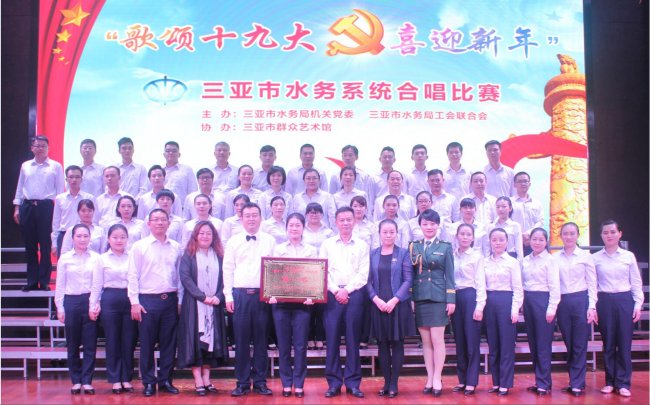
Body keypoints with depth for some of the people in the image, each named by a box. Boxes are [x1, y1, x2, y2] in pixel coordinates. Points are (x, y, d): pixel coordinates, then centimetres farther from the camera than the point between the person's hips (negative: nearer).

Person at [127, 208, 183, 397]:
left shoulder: (176, 247, 7)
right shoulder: (139, 246, 0)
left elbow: (180, 275, 9)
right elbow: (133, 275, -1)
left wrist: (180, 301, 5)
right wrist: (134, 302, -6)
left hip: (170, 300, 3)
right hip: (148, 300, -2)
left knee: (169, 343, 7)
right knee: (147, 344, 3)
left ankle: (165, 380, 19)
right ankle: (148, 382, 14)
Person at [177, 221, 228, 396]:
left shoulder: (219, 256, 10)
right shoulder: (188, 255, 1)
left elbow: (225, 278, 6)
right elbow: (185, 277, -9)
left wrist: (218, 296, -12)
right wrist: (202, 296, -17)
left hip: (214, 305, 3)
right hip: (194, 305, -3)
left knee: (212, 339, 4)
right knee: (195, 340, -4)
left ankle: (207, 380, 11)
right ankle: (198, 382, -1)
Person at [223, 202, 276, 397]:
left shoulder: (270, 240, 6)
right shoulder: (233, 241, 7)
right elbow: (228, 269, 6)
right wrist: (228, 296, -1)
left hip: (263, 295, 0)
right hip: (240, 294, 0)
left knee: (261, 340, 5)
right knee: (241, 340, 3)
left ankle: (260, 382, 14)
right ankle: (242, 382, 12)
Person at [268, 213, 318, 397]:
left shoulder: (311, 250, 8)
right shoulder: (278, 249, 9)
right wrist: (272, 294, -11)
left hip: (303, 301, -1)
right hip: (281, 301, 1)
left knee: (300, 344, 1)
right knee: (283, 344, 5)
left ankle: (299, 384, 10)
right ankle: (286, 383, 14)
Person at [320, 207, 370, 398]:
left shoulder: (362, 245, 8)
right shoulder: (327, 244, 10)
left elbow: (363, 274, 0)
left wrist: (346, 290, -9)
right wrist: (336, 291, -8)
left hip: (354, 294, 0)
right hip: (332, 294, 0)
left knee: (353, 339, 2)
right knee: (332, 338, 0)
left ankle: (353, 382, 8)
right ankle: (333, 382, 7)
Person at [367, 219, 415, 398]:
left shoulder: (403, 253, 2)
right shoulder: (372, 254, 7)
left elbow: (408, 280, -3)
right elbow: (368, 280, 4)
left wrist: (395, 299, -13)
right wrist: (376, 299, -11)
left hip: (398, 304, -2)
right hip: (378, 305, 2)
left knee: (397, 344, 2)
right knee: (382, 345, 5)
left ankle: (394, 384, 9)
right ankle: (386, 382, 14)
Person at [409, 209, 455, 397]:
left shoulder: (445, 247, 3)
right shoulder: (413, 246, 9)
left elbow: (449, 275, 1)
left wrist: (451, 299, -5)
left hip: (438, 298, -3)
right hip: (419, 298, 3)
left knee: (437, 339, -2)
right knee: (426, 341, 7)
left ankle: (437, 378, 7)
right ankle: (430, 378, 14)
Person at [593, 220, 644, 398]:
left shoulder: (629, 256, 4)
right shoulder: (595, 258, 3)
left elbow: (636, 283, 6)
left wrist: (638, 304, 0)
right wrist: (592, 306, -3)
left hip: (625, 301, 0)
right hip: (604, 302, 0)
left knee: (624, 343, 1)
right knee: (608, 343, 6)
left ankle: (623, 383, 10)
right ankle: (610, 381, 16)